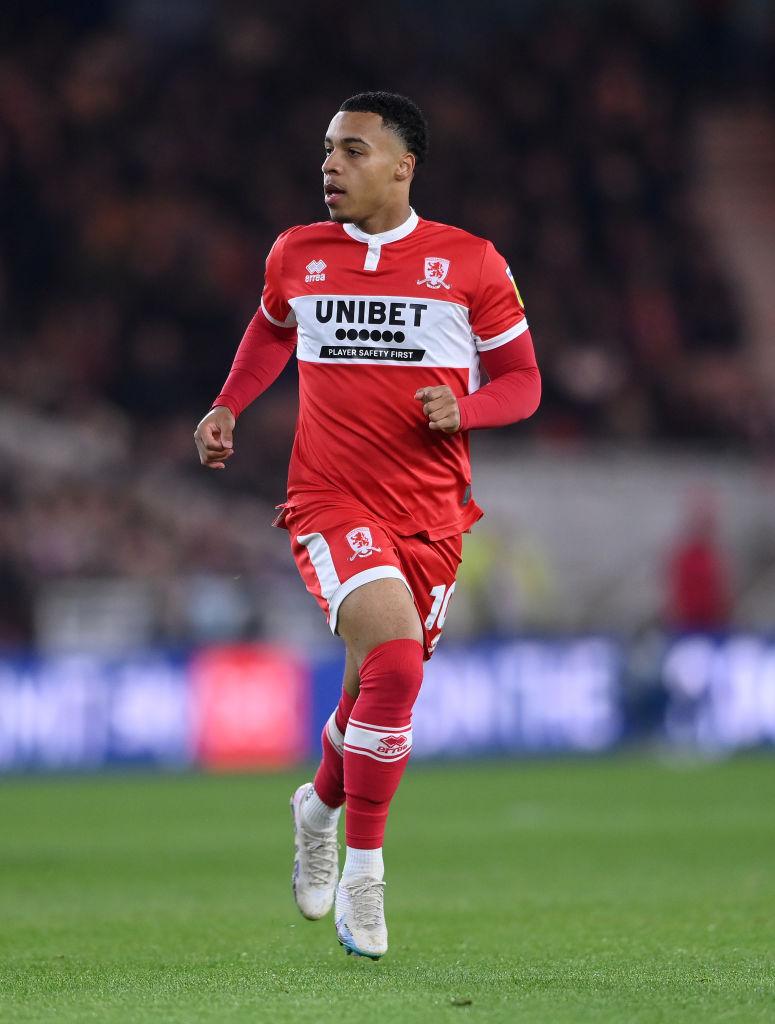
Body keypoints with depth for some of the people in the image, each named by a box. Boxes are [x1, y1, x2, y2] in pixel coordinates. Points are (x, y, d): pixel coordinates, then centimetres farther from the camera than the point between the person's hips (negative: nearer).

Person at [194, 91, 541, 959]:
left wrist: (463, 407, -14)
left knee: (380, 690, 10)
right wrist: (227, 407, 13)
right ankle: (362, 871, -12)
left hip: (430, 516, 2)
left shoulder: (470, 264, -1)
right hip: (330, 504, -2)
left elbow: (521, 380, 5)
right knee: (394, 662, -24)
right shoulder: (296, 255, 5)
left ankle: (322, 804, 44)